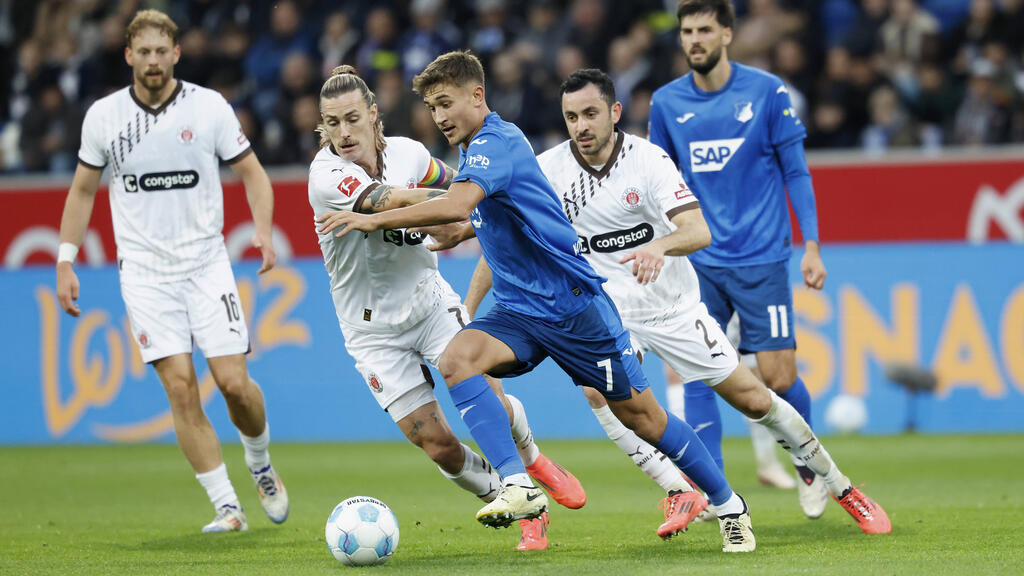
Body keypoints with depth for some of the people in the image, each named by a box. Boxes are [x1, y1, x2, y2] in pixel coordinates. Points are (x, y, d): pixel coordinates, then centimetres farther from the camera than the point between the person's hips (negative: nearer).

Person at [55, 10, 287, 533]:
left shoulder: (210, 107, -2)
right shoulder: (103, 116, 1)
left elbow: (251, 171, 6)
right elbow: (82, 190, 13)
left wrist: (263, 229, -11)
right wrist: (65, 261, 7)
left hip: (206, 262, 0)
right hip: (144, 269, 0)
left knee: (234, 382, -9)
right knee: (180, 386, -11)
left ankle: (261, 466, 22)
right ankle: (227, 507, -6)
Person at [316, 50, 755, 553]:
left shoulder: (499, 142, -18)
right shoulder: (474, 148, 11)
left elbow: (457, 204, -36)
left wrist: (376, 220, -34)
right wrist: (457, 232, 19)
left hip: (572, 302, -8)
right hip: (517, 310, 8)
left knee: (639, 415, 1)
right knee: (456, 360, -23)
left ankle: (729, 505, 19)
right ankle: (519, 486, -29)